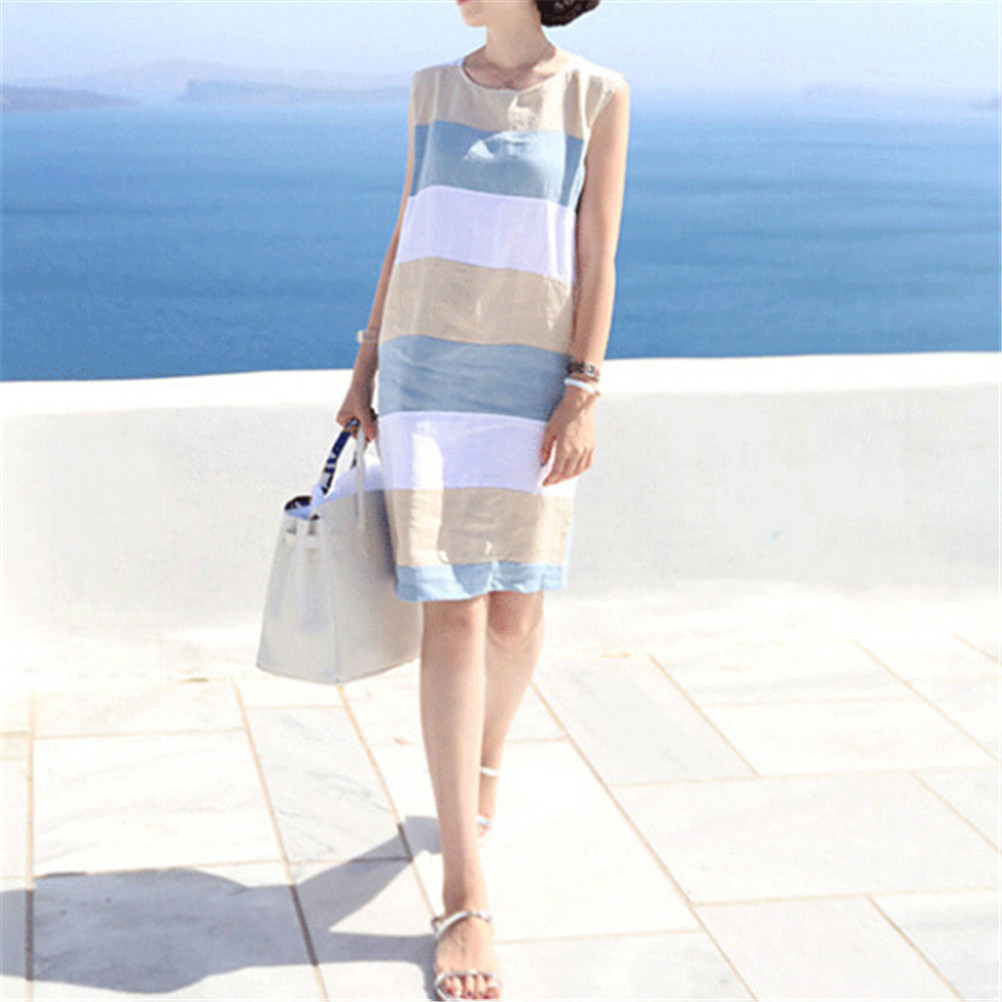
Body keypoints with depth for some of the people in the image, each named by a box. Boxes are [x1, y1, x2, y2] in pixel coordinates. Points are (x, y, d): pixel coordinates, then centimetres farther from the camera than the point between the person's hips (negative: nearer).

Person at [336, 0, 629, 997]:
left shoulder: (596, 96, 0)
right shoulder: (434, 89, 7)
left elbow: (597, 256, -4)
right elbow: (407, 235, 13)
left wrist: (582, 393, -10)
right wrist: (367, 365, 11)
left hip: (533, 382, 0)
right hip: (429, 378, 1)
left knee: (515, 609, 6)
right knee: (452, 614, -8)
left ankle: (484, 760, 41)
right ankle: (465, 898, -8)